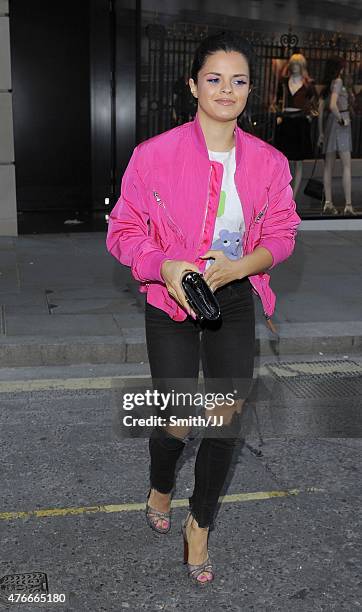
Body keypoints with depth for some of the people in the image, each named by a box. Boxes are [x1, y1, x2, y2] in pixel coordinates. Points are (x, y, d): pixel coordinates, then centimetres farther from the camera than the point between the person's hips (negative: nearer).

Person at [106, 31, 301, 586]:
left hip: (234, 301, 3)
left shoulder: (268, 162, -5)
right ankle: (161, 487, 43)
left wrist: (237, 266, -18)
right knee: (177, 422, 5)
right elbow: (123, 230, -8)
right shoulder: (155, 154, -14)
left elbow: (281, 234, 2)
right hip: (170, 300, -2)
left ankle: (200, 524, 29)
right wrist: (165, 267, -26)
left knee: (227, 417, 5)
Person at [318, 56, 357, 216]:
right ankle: (348, 205, -11)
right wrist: (341, 119, -9)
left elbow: (320, 111, 11)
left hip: (328, 123, 8)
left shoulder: (325, 86, 13)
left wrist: (321, 133, 13)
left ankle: (328, 203, 7)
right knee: (346, 165, -7)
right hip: (340, 124, -8)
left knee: (329, 165, 8)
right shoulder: (338, 82, -9)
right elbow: (333, 105, -23)